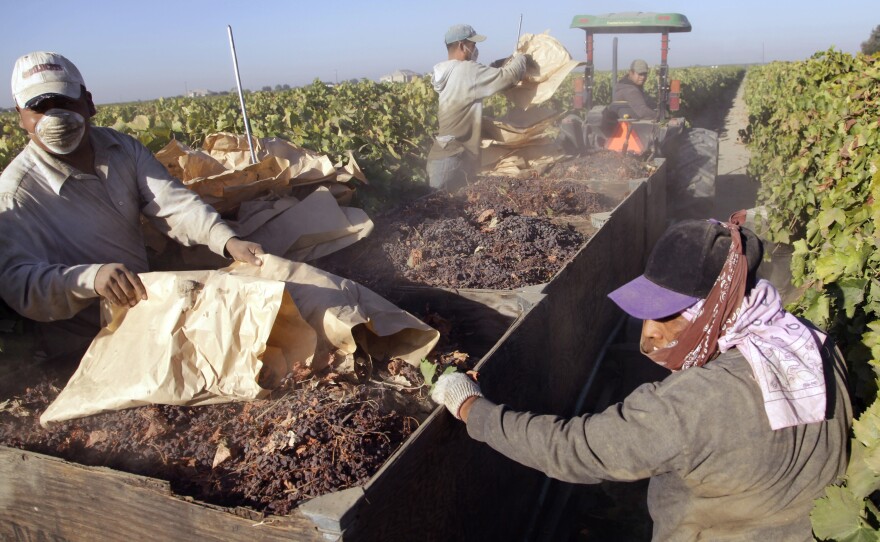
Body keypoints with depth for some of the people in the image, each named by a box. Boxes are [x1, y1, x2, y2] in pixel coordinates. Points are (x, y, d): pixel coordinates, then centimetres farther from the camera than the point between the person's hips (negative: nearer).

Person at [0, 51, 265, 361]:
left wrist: (228, 241, -29)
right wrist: (89, 278, -46)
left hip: (146, 298, 6)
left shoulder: (124, 149, 3)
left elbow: (173, 203, -10)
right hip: (88, 342, -5)